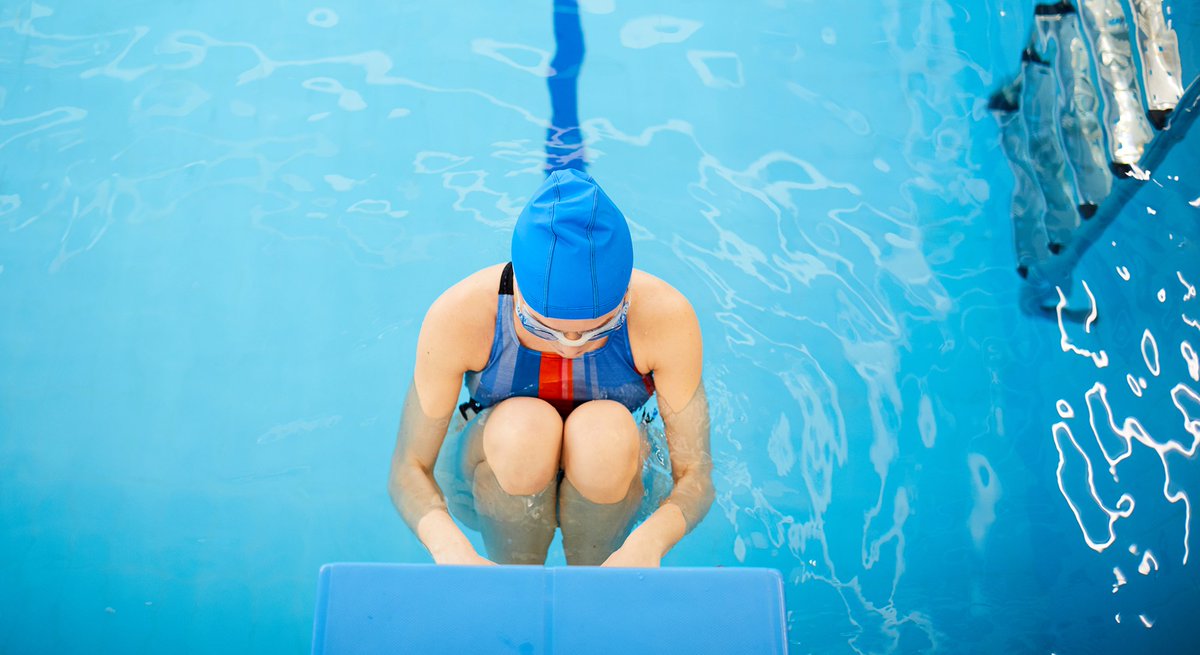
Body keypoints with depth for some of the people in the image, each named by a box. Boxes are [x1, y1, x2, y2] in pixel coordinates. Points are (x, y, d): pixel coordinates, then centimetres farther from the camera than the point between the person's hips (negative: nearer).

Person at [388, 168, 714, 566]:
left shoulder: (665, 317, -27)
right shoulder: (458, 317, -28)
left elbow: (695, 477, -22)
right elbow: (408, 470, -21)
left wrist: (648, 542, -43)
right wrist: (451, 549, -42)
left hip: (610, 475, 1)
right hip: (492, 483, 0)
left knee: (607, 430, -33)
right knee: (524, 425, -34)